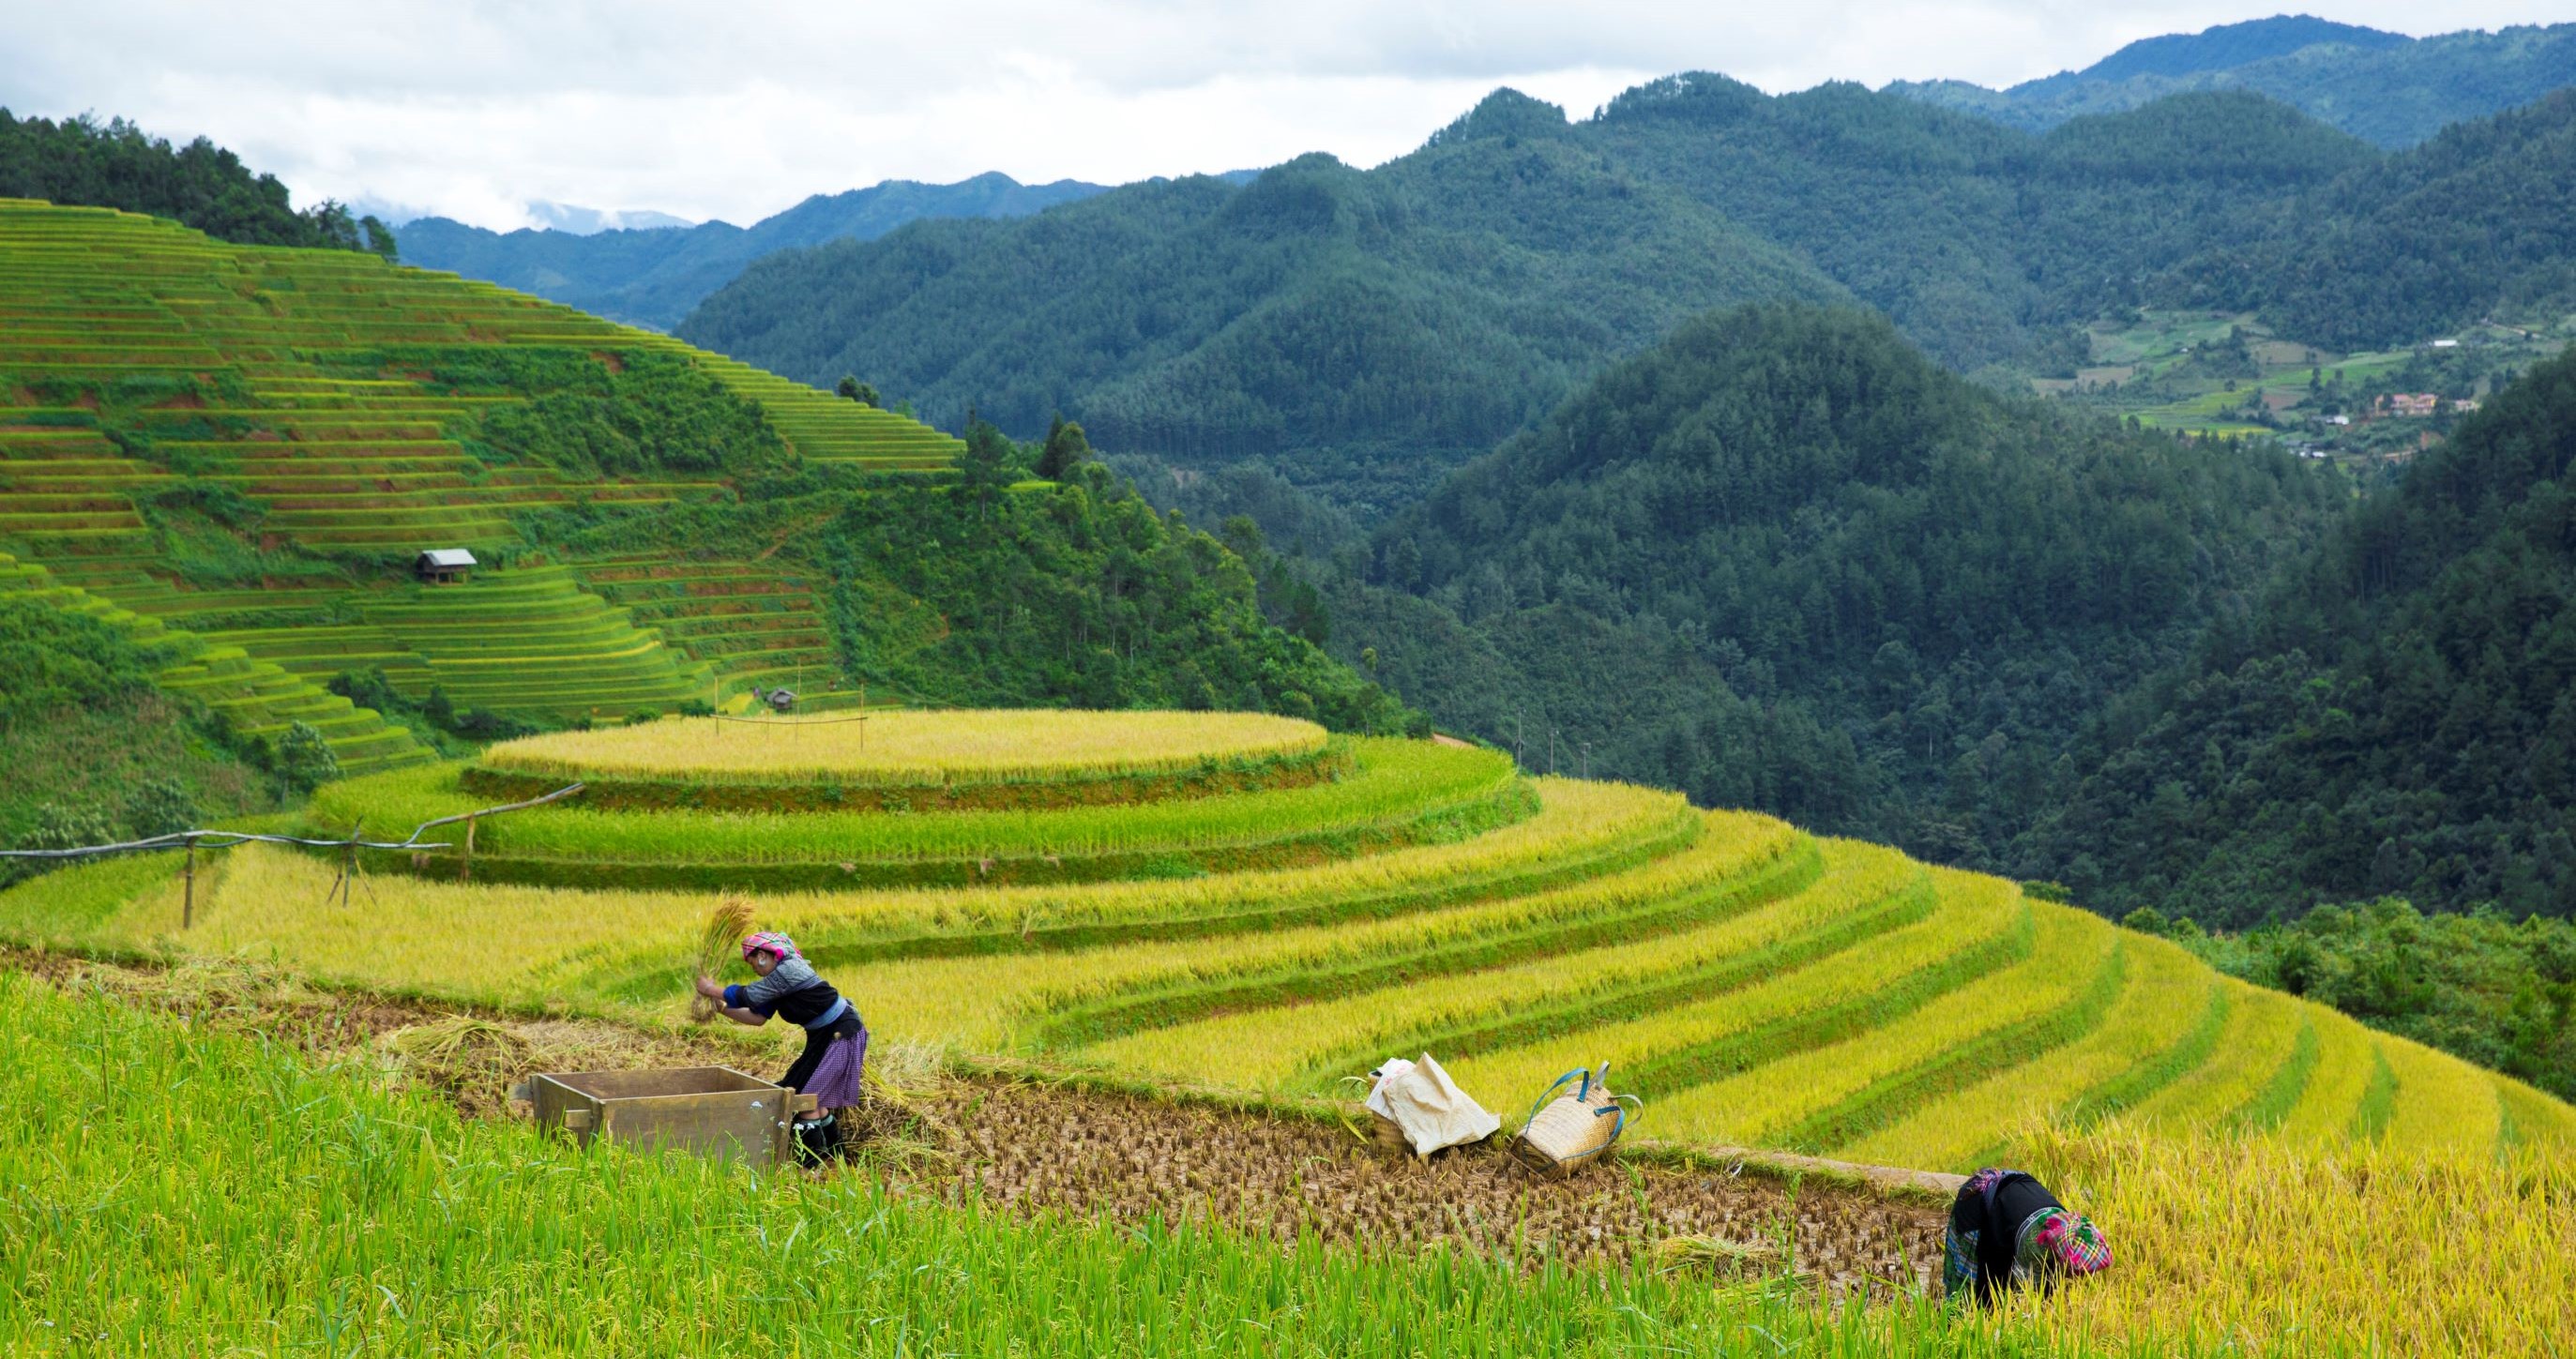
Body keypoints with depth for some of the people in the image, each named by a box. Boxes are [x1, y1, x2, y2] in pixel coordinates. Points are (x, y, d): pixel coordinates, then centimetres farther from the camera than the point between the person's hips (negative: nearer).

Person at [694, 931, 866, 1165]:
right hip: (824, 1038, 10)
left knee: (807, 1093, -8)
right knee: (813, 1095, 16)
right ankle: (833, 1148, 31)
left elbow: (748, 996, -19)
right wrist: (721, 1006, 2)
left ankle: (811, 1159, 0)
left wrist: (711, 989, -7)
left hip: (841, 1037, -10)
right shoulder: (780, 975, 10)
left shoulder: (788, 971, -21)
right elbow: (757, 1017, 7)